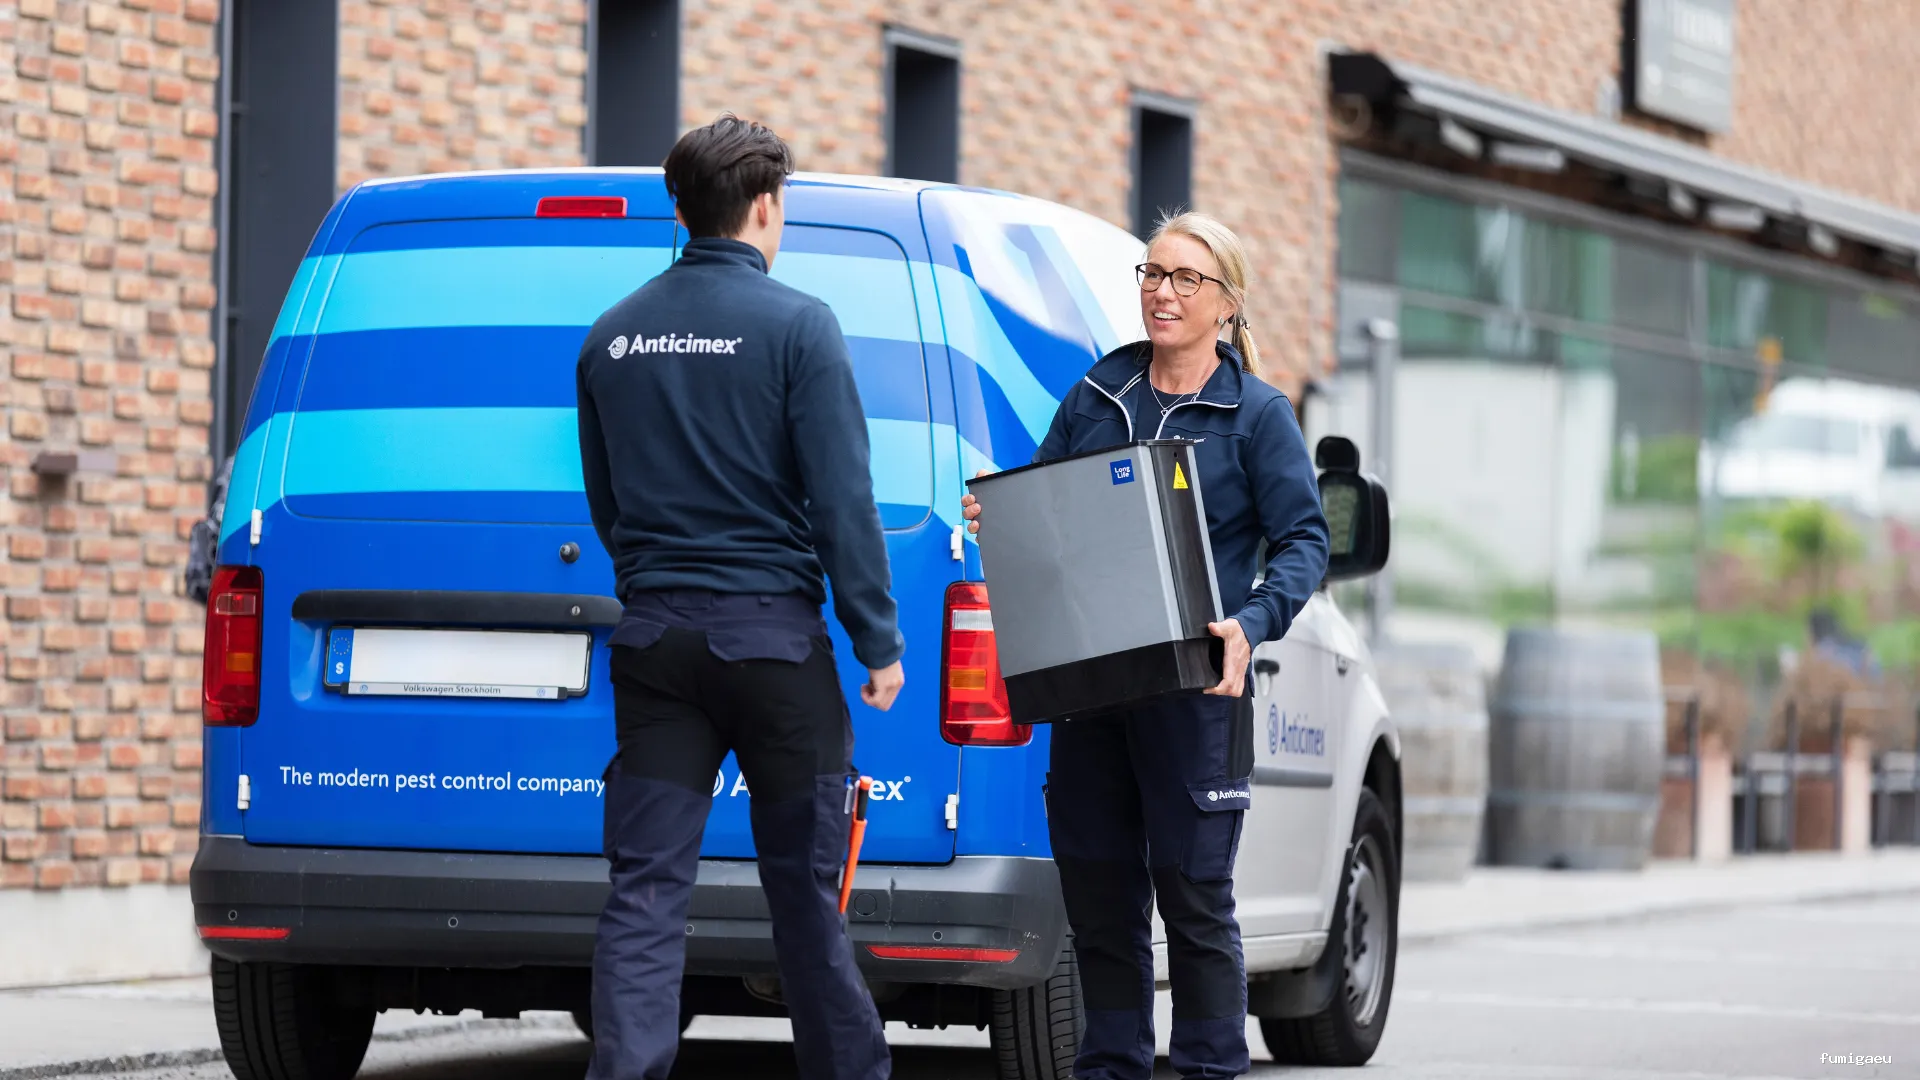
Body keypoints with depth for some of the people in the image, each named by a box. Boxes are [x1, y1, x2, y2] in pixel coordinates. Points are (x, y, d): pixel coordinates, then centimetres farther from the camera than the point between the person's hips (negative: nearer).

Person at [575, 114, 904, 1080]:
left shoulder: (613, 337, 9)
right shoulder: (796, 326, -8)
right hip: (772, 636, -4)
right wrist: (879, 643, -5)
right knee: (804, 887, 6)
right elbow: (842, 500, -11)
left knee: (646, 886, 1)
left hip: (653, 637, 4)